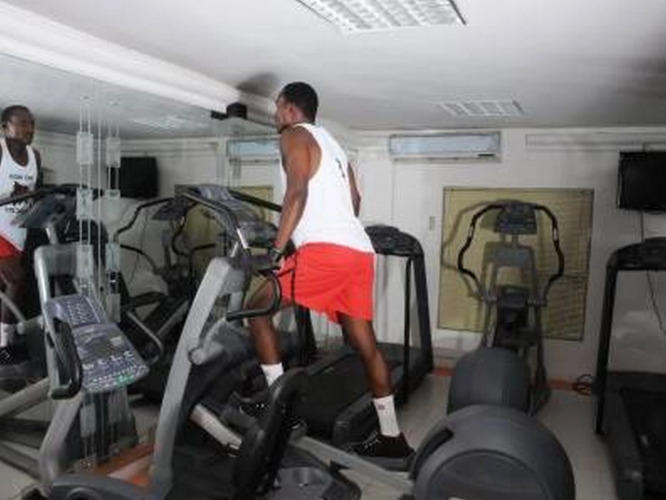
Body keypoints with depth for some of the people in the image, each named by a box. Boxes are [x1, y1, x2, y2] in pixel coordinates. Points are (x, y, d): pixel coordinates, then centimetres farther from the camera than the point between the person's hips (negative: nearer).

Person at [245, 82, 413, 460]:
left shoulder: (294, 136, 3)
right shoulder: (330, 142, 28)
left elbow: (297, 193, -13)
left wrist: (277, 250, -16)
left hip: (327, 250, -9)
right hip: (360, 251, 9)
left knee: (259, 307, 3)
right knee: (366, 343, 10)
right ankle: (391, 436, 17)